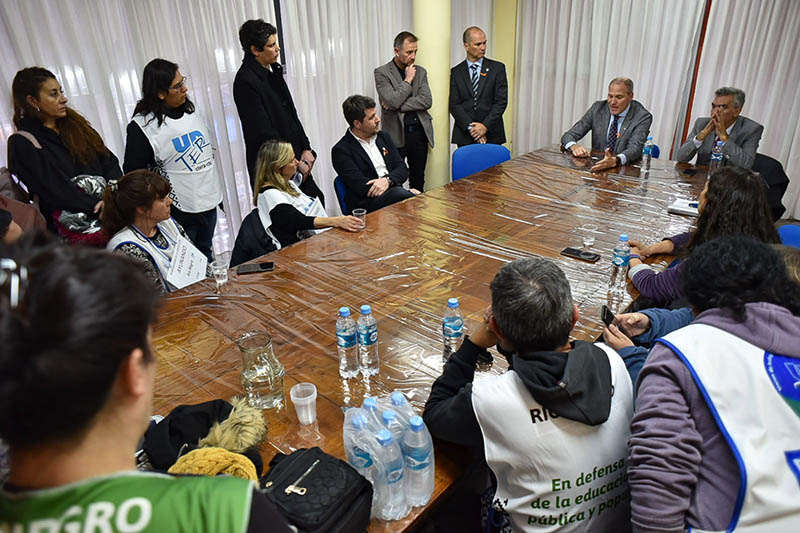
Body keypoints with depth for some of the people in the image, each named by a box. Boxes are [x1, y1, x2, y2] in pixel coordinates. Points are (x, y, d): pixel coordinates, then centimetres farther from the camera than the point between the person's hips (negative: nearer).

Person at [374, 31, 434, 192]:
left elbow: (427, 101, -3)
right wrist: (408, 80, -7)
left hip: (419, 132, 4)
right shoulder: (381, 72, -3)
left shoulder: (420, 72, 11)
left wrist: (398, 106, -10)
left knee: (418, 182, 11)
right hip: (396, 135, -4)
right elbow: (393, 101, -16)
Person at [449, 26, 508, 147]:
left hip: (491, 136, 0)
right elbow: (454, 104, 0)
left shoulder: (497, 68, 6)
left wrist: (485, 126, -12)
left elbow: (501, 101, -1)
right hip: (464, 137, 1)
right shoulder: (456, 72, 7)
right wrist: (470, 127, -12)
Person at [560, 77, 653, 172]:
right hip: (597, 167, 2)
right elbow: (568, 135, 0)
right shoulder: (598, 107, 1)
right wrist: (574, 146, -25)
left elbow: (635, 148, -23)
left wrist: (615, 160, -45)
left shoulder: (643, 117, -8)